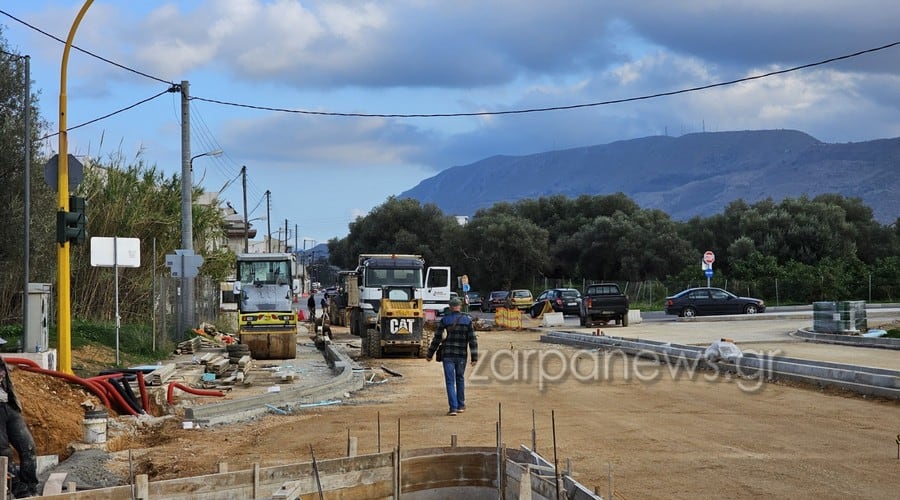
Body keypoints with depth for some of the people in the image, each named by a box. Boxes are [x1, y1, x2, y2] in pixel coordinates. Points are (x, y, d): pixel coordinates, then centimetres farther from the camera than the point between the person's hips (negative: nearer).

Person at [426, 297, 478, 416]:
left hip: (448, 355, -2)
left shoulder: (444, 320, -5)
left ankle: (453, 408, -9)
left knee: (450, 382, 1)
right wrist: (474, 358, -3)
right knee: (460, 379, 20)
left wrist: (430, 354, 9)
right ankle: (461, 405, 27)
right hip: (461, 355, 2)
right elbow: (472, 340, -5)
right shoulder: (467, 320, -2)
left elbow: (437, 338, -2)